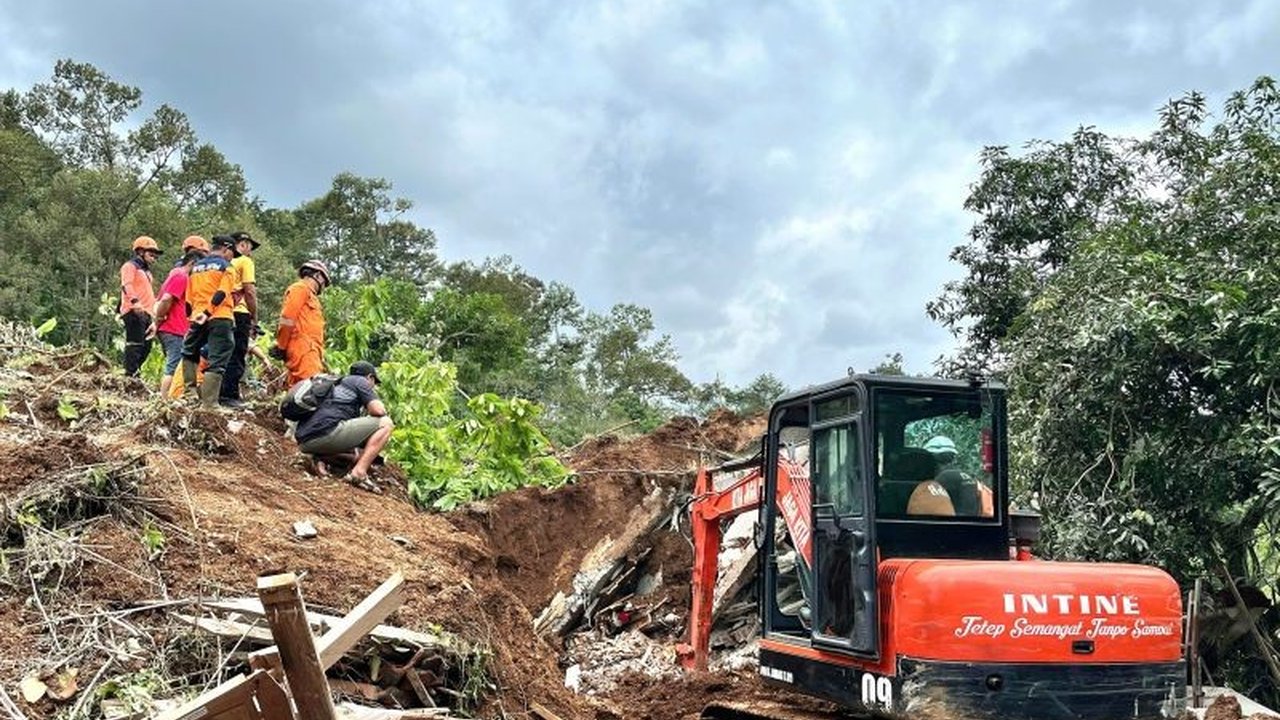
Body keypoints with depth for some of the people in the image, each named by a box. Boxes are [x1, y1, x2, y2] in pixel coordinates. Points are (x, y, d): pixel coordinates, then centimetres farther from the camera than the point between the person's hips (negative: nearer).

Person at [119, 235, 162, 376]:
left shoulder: (146, 270, 28)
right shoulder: (130, 266, -2)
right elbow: (126, 286, -18)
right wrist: (135, 301, -34)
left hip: (145, 313, 10)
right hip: (133, 312, -10)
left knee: (146, 345, 9)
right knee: (135, 344, -13)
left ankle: (133, 371, 16)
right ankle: (130, 374, -14)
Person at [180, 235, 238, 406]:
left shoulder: (196, 267, 17)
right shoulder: (225, 266, 0)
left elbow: (188, 299, 17)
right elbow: (222, 293, -15)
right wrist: (207, 312, -18)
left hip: (198, 318, 5)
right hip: (220, 318, -5)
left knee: (189, 354, 26)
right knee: (217, 362, -4)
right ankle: (209, 403, -8)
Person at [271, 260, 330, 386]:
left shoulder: (310, 295, 28)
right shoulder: (300, 288, 2)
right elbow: (287, 319, -9)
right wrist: (281, 347, -9)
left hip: (310, 352, 9)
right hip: (304, 350, -9)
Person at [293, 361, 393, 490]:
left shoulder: (336, 384, 36)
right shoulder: (360, 381, 12)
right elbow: (378, 410, -3)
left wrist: (359, 455, 46)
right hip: (327, 432, -9)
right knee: (385, 424, -1)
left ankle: (319, 458, 7)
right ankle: (359, 472, -13)